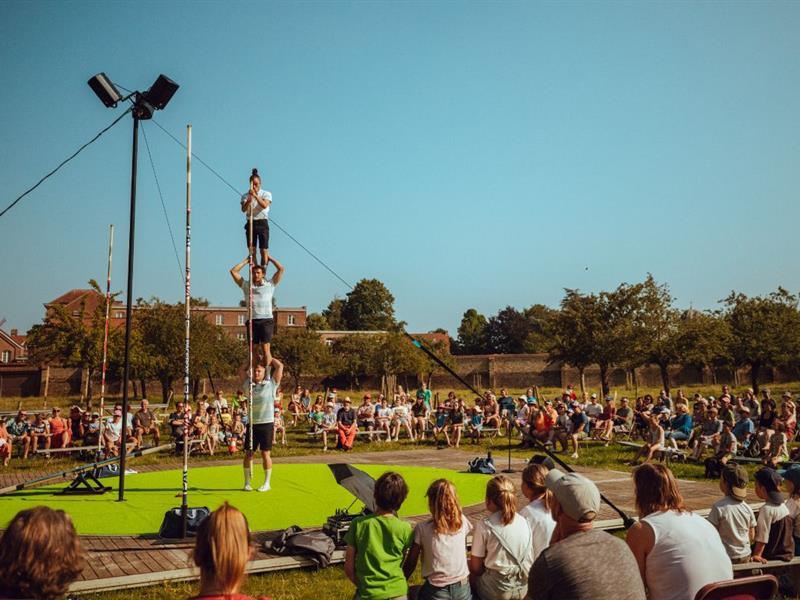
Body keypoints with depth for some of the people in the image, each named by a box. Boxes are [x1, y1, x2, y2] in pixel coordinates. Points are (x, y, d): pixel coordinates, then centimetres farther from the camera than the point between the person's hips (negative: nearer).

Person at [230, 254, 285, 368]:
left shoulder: (270, 285, 11)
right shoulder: (246, 285, 15)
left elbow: (281, 269, 8)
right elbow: (233, 271, 15)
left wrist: (269, 257, 15)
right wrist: (247, 260, 18)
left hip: (266, 320, -2)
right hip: (252, 321, 2)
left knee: (265, 348, -13)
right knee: (254, 350, 1)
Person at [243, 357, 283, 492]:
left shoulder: (271, 384, 1)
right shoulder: (249, 385, 9)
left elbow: (280, 366, -1)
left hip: (267, 424, -3)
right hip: (252, 424, 3)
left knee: (265, 453, 0)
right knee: (248, 453, 4)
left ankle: (266, 483, 9)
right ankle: (247, 483, 15)